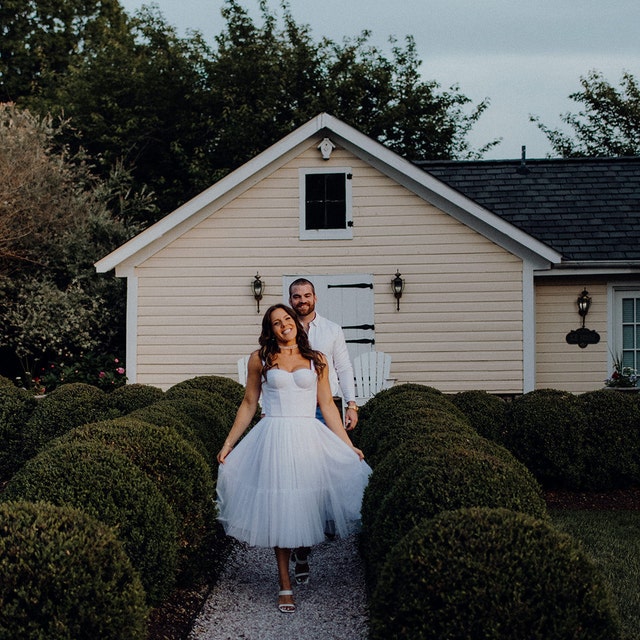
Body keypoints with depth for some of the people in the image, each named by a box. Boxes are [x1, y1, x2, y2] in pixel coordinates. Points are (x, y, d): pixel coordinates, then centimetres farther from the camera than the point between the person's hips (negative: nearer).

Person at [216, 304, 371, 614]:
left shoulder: (316, 360, 8)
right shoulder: (260, 359, 6)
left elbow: (327, 406, 10)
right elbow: (248, 405, 12)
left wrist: (348, 446, 7)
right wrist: (229, 443, 10)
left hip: (309, 439, 1)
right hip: (274, 438, -1)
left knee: (305, 503, 0)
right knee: (279, 509, 1)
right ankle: (285, 584, 9)